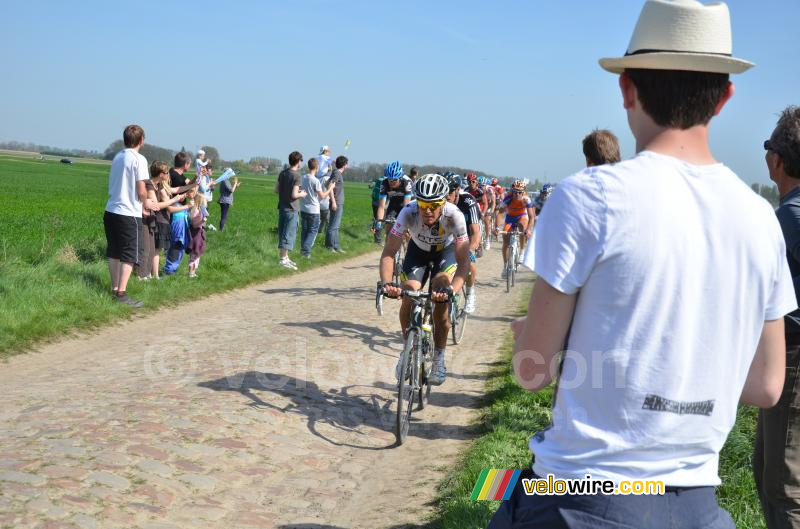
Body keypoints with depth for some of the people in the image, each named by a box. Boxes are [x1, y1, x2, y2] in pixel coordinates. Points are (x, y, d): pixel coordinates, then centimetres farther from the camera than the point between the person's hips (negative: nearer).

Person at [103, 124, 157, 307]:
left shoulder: (117, 157, 11)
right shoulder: (139, 159, -10)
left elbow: (114, 185, 15)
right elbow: (141, 191, -14)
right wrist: (146, 203, 8)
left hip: (111, 211, 7)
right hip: (129, 214, -7)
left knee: (114, 253, 14)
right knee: (129, 256, -1)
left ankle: (114, 290, 20)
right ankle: (121, 293, -5)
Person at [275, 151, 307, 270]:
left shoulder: (282, 173, 6)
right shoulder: (297, 176, -16)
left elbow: (276, 190, 11)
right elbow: (294, 195, -21)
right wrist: (302, 194, -2)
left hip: (281, 207, 8)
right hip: (291, 209, -8)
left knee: (282, 233, 12)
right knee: (289, 234, -3)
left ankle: (285, 257, 21)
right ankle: (283, 259, -5)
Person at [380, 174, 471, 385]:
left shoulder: (454, 216, -37)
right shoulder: (409, 213, -35)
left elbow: (463, 262, -38)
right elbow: (388, 253, -34)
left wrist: (451, 290, -55)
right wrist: (387, 283, -51)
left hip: (446, 251, -1)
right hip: (418, 249, 1)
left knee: (440, 299, -23)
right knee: (409, 296, -20)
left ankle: (438, 356, -3)